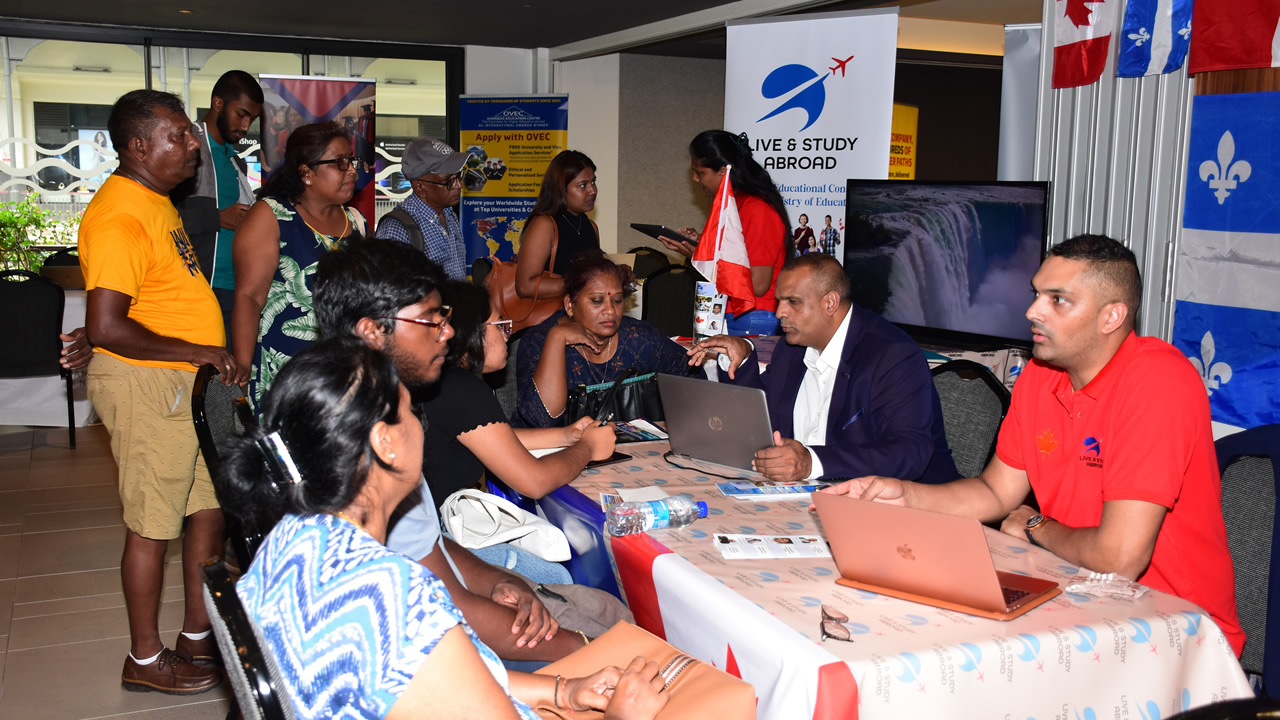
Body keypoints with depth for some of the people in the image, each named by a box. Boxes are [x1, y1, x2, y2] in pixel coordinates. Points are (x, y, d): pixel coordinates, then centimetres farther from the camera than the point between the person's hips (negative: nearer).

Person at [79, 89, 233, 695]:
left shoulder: (157, 200, 13)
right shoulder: (120, 216, -20)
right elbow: (106, 328, -26)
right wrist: (196, 351, -19)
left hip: (188, 383, 10)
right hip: (146, 385, -10)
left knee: (209, 507, 15)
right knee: (153, 525, 3)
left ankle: (198, 636, 30)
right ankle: (145, 660, 19)